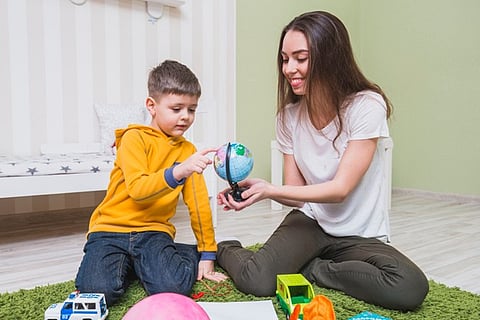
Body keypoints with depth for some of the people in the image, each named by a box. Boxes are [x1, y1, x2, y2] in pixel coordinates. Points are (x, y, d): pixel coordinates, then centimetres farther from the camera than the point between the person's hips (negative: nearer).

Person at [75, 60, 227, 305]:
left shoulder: (187, 150, 9)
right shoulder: (135, 138, -6)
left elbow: (199, 203, 7)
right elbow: (137, 189, -21)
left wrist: (207, 254, 5)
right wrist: (177, 172, -37)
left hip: (153, 231, 2)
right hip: (111, 229, -2)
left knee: (175, 288, -25)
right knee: (99, 291, -25)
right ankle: (124, 264, 7)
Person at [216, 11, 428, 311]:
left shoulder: (366, 106, -16)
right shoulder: (289, 115, -3)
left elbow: (340, 189, -18)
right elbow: (295, 192, -2)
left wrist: (270, 190, -27)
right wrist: (256, 187, -22)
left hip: (360, 236, -1)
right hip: (309, 221, 1)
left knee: (411, 289, -30)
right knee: (256, 281, -26)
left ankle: (309, 268, -8)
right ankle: (227, 250, 9)